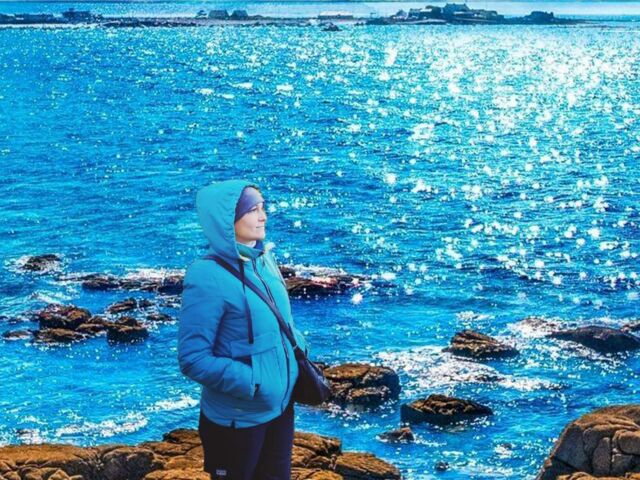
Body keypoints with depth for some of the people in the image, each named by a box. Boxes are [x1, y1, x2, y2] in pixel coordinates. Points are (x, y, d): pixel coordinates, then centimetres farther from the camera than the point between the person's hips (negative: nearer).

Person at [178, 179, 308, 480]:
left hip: (281, 405, 7)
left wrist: (300, 351, 0)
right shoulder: (208, 278, -22)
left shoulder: (264, 258, -1)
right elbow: (193, 359, -22)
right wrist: (254, 383, -23)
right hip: (237, 419, -7)